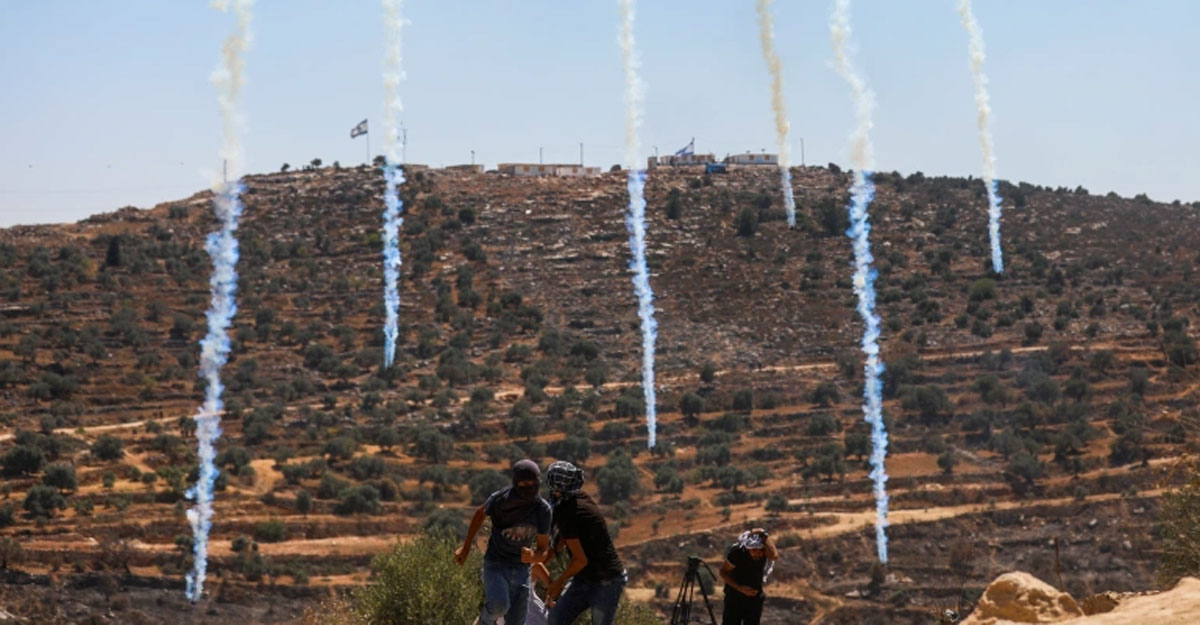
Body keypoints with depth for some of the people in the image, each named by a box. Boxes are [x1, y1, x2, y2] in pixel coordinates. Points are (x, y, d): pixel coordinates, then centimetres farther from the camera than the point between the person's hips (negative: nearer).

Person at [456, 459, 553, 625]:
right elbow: (481, 513, 7)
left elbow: (543, 550, -3)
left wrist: (533, 557, -28)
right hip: (495, 566, -3)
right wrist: (466, 547, 13)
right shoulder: (500, 499, -17)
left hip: (521, 569, 3)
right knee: (499, 605, -30)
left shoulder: (543, 510, -10)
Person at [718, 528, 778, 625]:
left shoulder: (765, 552, -22)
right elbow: (723, 572, -12)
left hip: (755, 597, 2)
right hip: (734, 596, -2)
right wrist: (740, 588, -23)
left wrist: (764, 535, -43)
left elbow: (774, 555, -46)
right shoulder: (737, 552, -26)